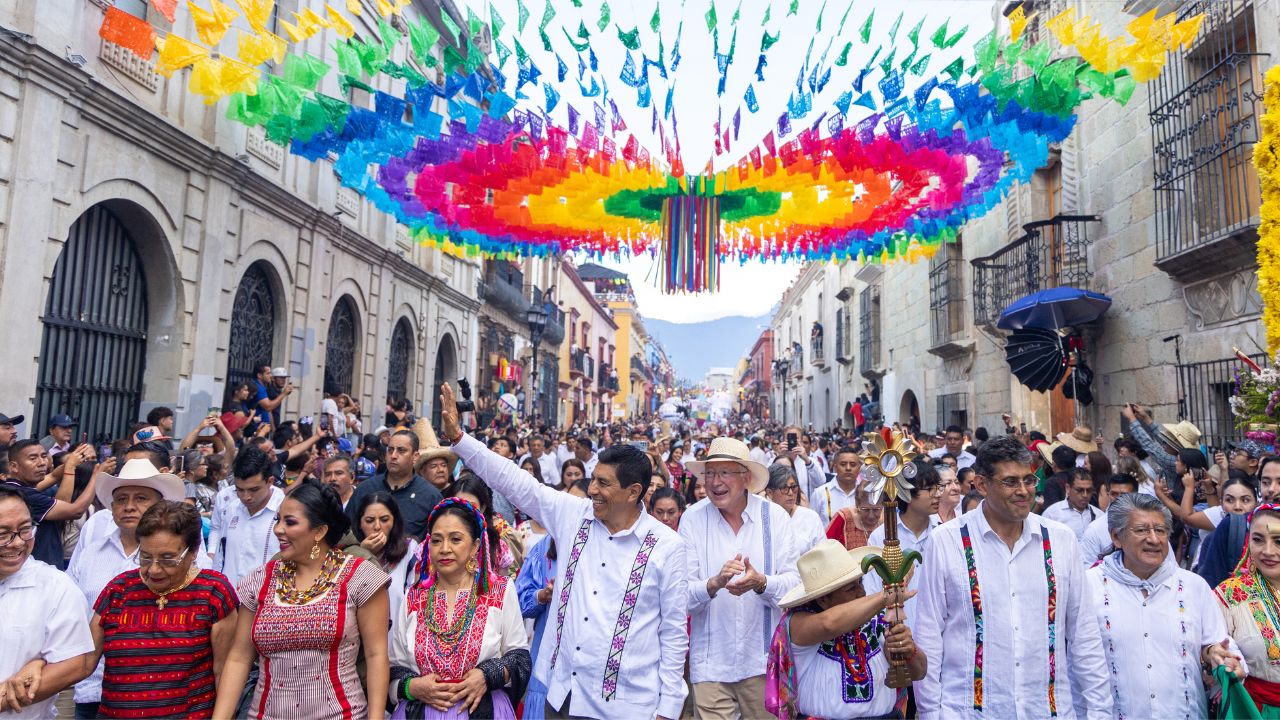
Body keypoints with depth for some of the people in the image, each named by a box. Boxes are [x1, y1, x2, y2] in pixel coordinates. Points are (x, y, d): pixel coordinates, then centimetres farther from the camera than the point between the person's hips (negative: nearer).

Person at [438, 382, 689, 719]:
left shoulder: (666, 546, -8)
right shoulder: (573, 516, 0)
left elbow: (674, 631, -3)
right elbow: (515, 481, -1)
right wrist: (457, 437, -6)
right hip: (562, 692, 4)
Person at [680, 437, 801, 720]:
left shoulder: (775, 516, -4)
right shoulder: (692, 519, -6)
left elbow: (796, 581, -7)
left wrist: (761, 583, -25)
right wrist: (714, 583, -28)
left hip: (764, 657, 1)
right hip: (710, 662, -1)